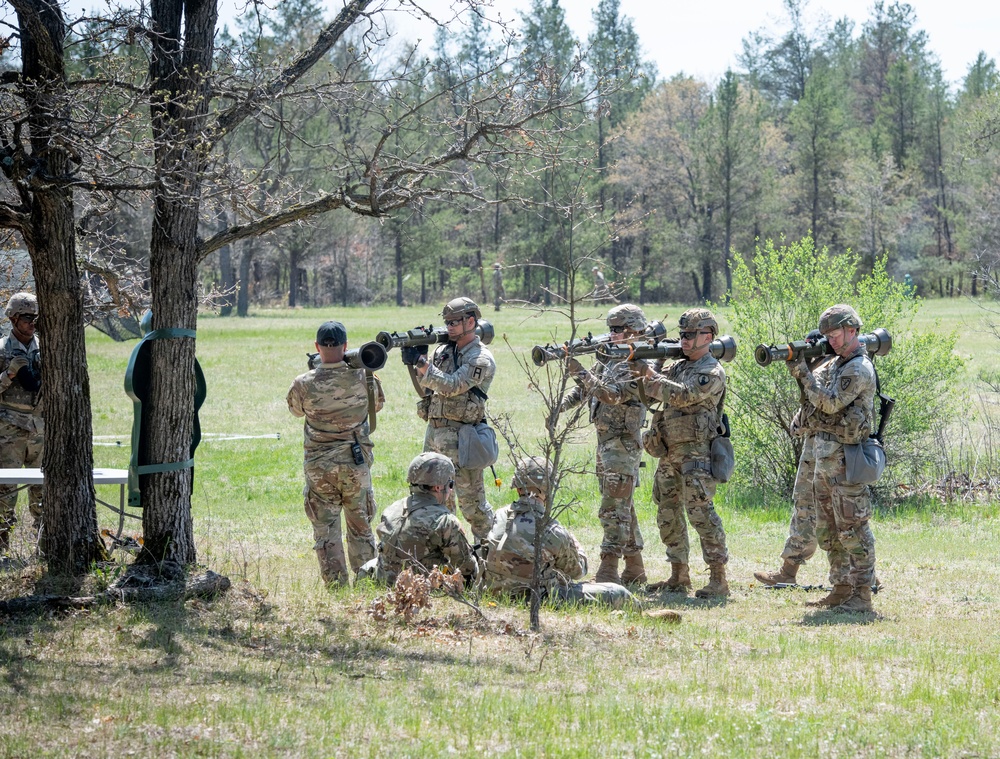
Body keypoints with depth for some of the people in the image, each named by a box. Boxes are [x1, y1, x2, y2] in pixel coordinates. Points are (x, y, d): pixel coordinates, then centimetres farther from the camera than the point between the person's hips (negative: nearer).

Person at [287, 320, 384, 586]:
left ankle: (335, 584, 6)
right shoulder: (362, 377, -10)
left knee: (325, 529, 7)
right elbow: (377, 403, 11)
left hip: (319, 466, -1)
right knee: (361, 527, 14)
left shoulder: (304, 384, -12)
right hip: (356, 464, 1)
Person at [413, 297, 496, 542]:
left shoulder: (481, 359, -11)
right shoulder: (443, 350, 12)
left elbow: (451, 386, -21)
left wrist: (423, 366, -27)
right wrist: (415, 363, -7)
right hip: (434, 429, 8)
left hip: (460, 436, -8)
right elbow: (426, 385, 10)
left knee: (470, 499, -5)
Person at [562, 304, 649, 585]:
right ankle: (634, 568, 20)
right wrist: (563, 402, 0)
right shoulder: (609, 359, 14)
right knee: (622, 506, 13)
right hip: (606, 442, 9)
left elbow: (614, 394, -26)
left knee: (614, 508, -13)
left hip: (623, 444, -9)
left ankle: (608, 570, -16)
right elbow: (583, 390, 18)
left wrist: (580, 372, -29)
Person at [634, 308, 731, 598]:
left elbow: (683, 396, -22)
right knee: (668, 514, 11)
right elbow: (651, 391, 10)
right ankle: (679, 576, 19)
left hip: (696, 454, -9)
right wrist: (640, 365, -8)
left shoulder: (713, 373, -9)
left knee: (701, 512, -14)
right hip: (670, 452, 9)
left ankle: (719, 579, -14)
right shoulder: (678, 366, 17)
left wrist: (649, 373, -17)